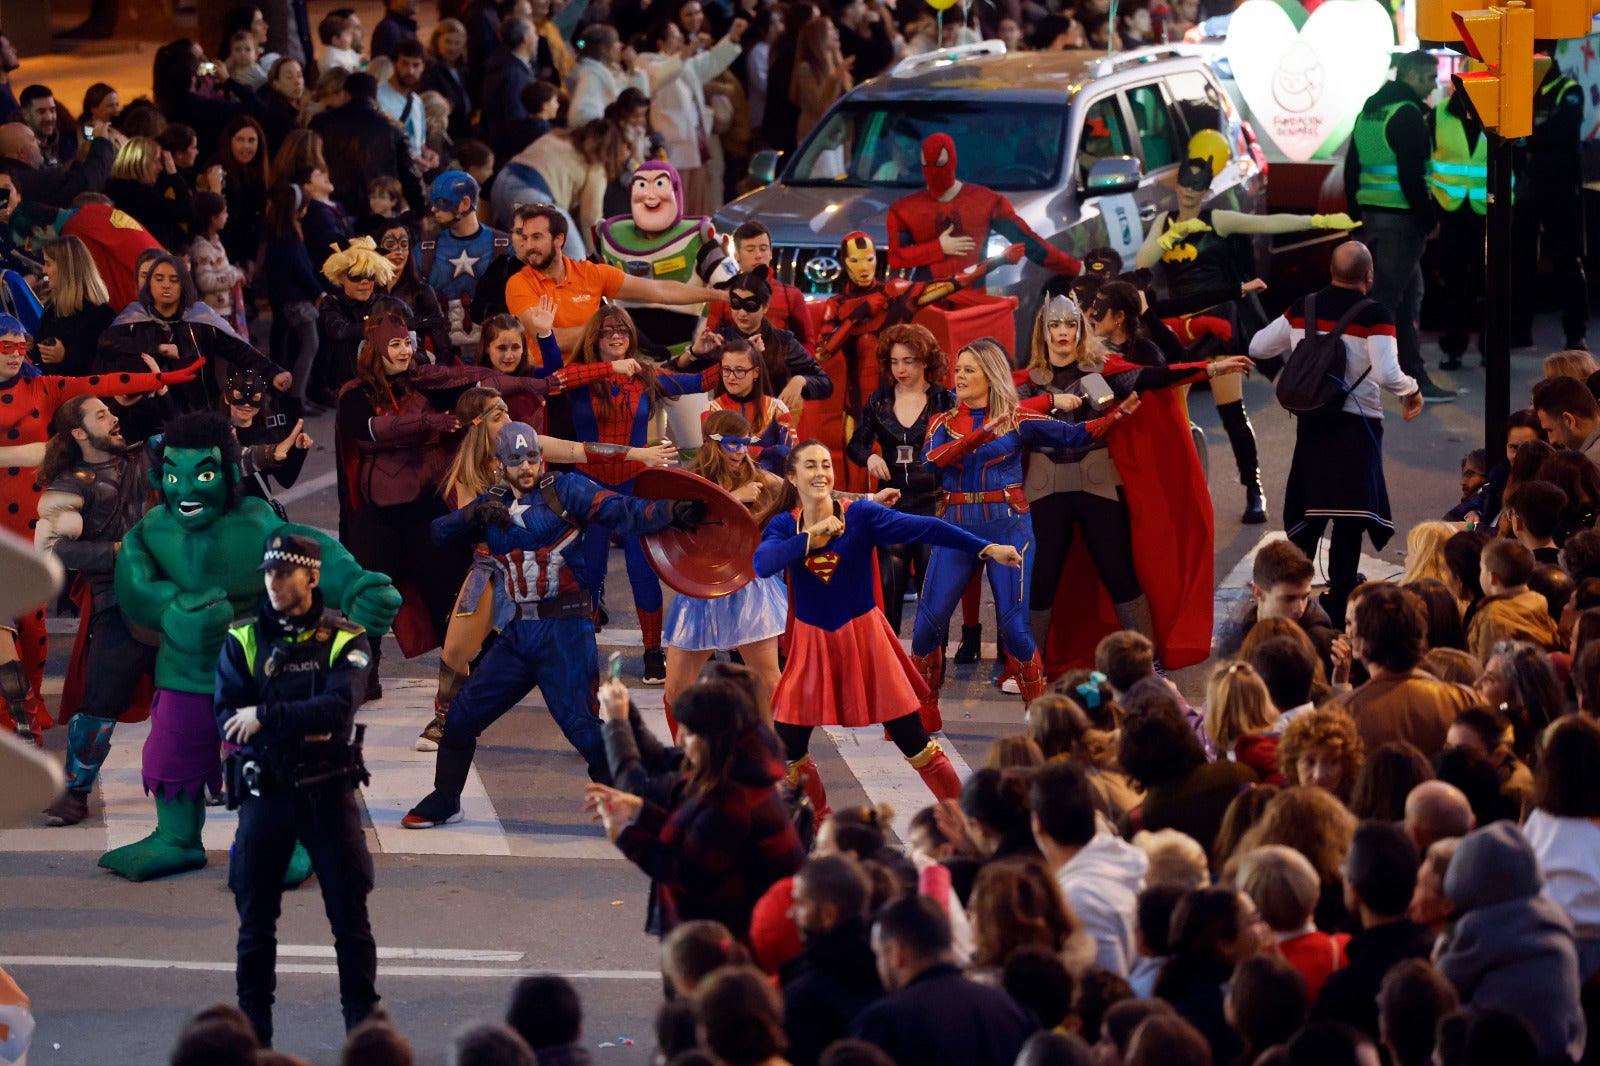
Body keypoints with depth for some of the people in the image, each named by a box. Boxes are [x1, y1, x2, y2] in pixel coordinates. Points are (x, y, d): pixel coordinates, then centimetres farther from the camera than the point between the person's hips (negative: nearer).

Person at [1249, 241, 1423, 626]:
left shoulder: (1302, 308, 2)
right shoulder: (1373, 314, -13)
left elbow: (1257, 347, 9)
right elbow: (1387, 374, -23)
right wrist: (1412, 390, -3)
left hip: (1310, 421, 5)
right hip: (1356, 424, -5)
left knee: (1306, 520, 16)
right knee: (1349, 521, -2)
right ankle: (1338, 606, -4)